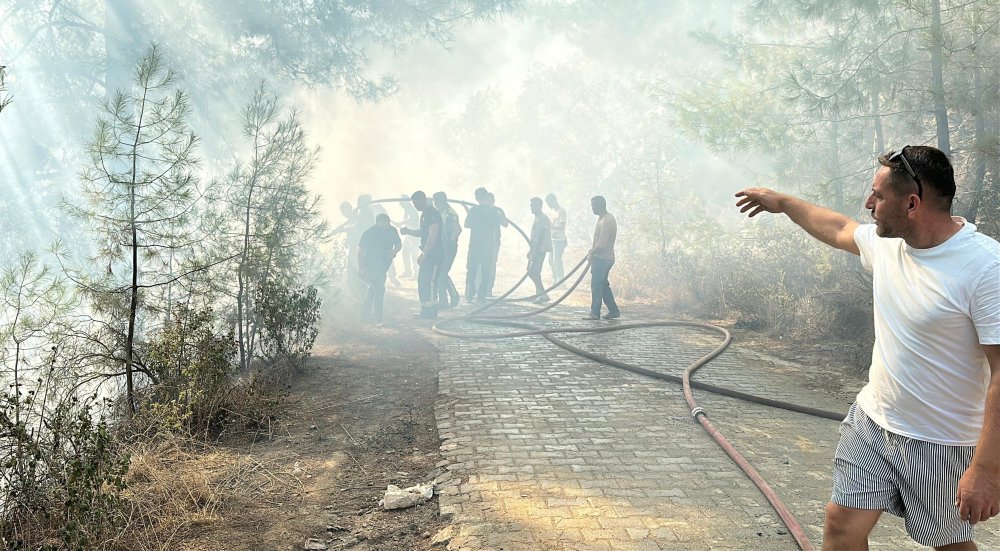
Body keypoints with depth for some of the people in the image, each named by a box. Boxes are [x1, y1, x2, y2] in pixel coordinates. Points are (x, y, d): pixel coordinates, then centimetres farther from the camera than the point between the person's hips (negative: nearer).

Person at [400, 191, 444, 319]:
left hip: (434, 254, -10)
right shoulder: (424, 214, 17)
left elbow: (433, 235, -21)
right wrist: (408, 231, 14)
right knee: (422, 281, 11)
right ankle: (426, 311, 17)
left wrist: (423, 253, -23)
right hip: (428, 254, 10)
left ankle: (431, 312, -5)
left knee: (429, 282, -10)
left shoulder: (432, 213, -15)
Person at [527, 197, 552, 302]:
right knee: (531, 271, 11)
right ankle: (539, 293, 18)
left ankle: (543, 294, -12)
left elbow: (541, 235, -20)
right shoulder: (537, 218, 17)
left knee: (533, 271, -14)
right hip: (535, 249, 10)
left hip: (540, 249, -10)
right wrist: (531, 250, 21)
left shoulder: (542, 218, -13)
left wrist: (534, 250, -23)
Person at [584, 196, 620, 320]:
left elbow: (602, 244, -23)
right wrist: (592, 251, 9)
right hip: (601, 258, 10)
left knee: (596, 285, -4)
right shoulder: (602, 218, 13)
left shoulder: (607, 221, -20)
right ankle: (613, 310, 18)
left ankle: (595, 313, 3)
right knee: (603, 284, 13)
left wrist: (592, 252, -9)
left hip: (603, 258, -10)